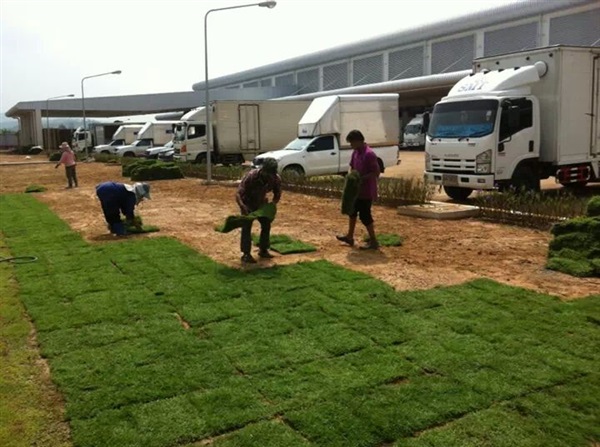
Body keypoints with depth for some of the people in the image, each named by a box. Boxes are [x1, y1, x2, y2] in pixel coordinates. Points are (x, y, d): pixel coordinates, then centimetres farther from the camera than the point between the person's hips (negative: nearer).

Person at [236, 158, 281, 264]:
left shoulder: (276, 179, -25)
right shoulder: (251, 176, -37)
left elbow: (277, 195, -6)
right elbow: (238, 194, -36)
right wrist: (243, 207, -53)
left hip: (261, 202, 4)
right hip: (247, 202, -4)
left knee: (266, 224, 3)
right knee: (247, 227, -13)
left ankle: (263, 250, 20)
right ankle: (246, 254, -8)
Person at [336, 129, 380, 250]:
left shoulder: (369, 154, -22)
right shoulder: (355, 152, 6)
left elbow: (376, 173, -22)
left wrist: (361, 178, -23)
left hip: (366, 191, -9)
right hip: (357, 189, 9)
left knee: (364, 215, -3)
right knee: (352, 211, 18)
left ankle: (373, 241, 7)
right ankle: (349, 237, 32)